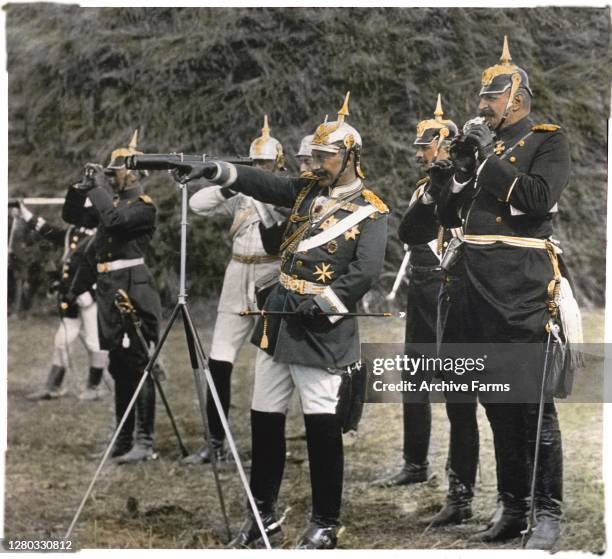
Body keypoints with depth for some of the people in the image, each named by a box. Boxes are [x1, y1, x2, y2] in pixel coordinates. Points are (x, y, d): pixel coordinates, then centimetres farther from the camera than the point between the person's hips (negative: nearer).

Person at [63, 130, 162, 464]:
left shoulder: (143, 206, -6)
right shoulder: (112, 199, 16)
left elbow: (114, 219, -24)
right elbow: (71, 216, 19)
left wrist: (98, 187, -11)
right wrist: (82, 187, 5)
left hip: (132, 288, -8)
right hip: (109, 289, 9)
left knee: (137, 364, -11)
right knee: (119, 367, 12)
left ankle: (145, 444, -11)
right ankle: (123, 441, 19)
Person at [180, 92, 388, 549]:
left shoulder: (370, 211, -5)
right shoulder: (308, 190, 12)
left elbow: (367, 271, -15)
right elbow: (263, 185, 0)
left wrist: (324, 302, -21)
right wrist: (220, 171, -16)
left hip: (322, 325, -6)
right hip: (279, 317, 7)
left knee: (322, 422, -8)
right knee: (265, 417, 9)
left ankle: (326, 524, 3)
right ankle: (264, 512, 21)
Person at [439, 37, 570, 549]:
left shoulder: (548, 140, -1)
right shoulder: (483, 143, 16)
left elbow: (539, 198, -18)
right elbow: (454, 212, 16)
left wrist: (489, 159, -14)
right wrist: (464, 166, 1)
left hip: (523, 291, -7)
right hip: (480, 289, 7)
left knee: (533, 404, -7)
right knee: (497, 403, 11)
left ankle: (548, 515, -1)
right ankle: (512, 507, 20)